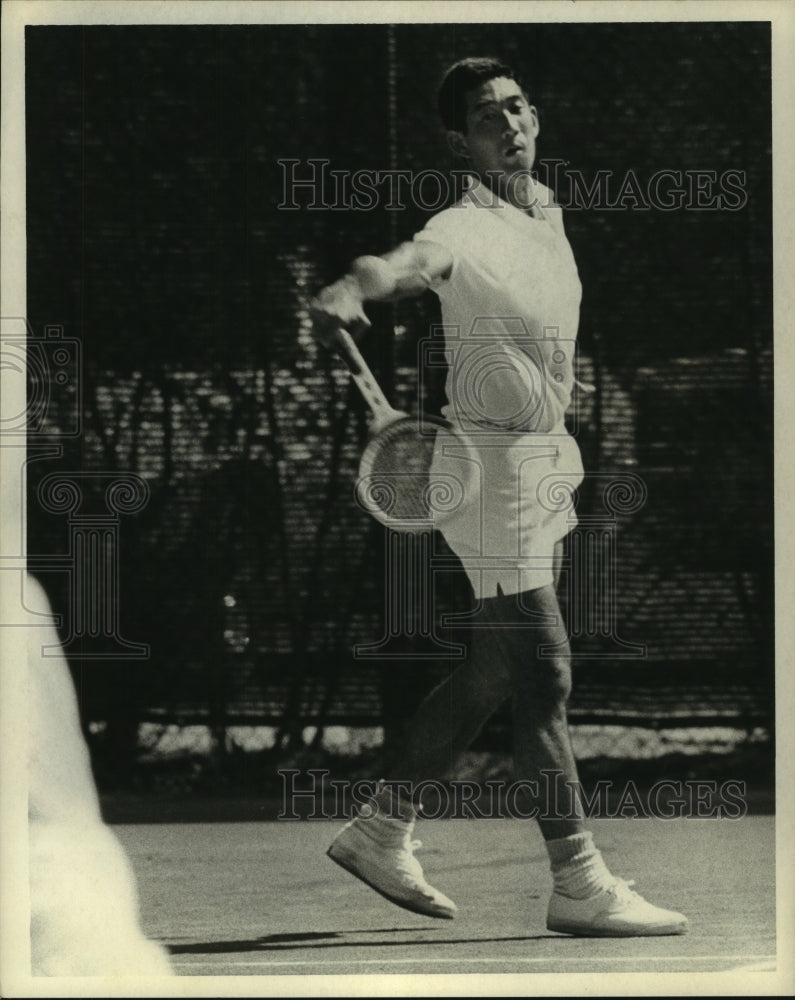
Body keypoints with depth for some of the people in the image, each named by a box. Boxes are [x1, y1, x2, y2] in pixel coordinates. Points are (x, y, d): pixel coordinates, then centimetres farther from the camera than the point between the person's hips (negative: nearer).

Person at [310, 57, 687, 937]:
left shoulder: (548, 214, 10)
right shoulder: (467, 229, -17)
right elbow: (411, 261, -40)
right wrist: (348, 292, -61)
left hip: (547, 460, 9)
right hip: (494, 461, -9)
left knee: (490, 673, 14)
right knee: (544, 674, -8)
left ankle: (382, 830, 26)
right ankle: (580, 884, -3)